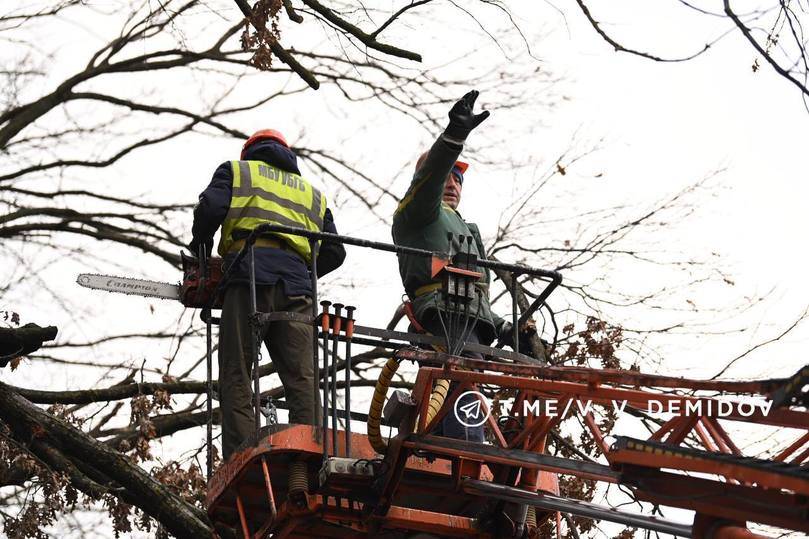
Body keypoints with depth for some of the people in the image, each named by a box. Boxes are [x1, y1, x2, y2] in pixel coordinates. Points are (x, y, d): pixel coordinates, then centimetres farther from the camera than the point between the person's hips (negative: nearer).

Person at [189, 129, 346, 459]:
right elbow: (334, 252, 21)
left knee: (236, 376, -5)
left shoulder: (237, 170, 22)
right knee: (301, 379, -1)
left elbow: (210, 208, 2)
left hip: (250, 274, -3)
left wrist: (199, 253, 17)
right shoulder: (312, 193, 32)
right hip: (296, 279, 3)